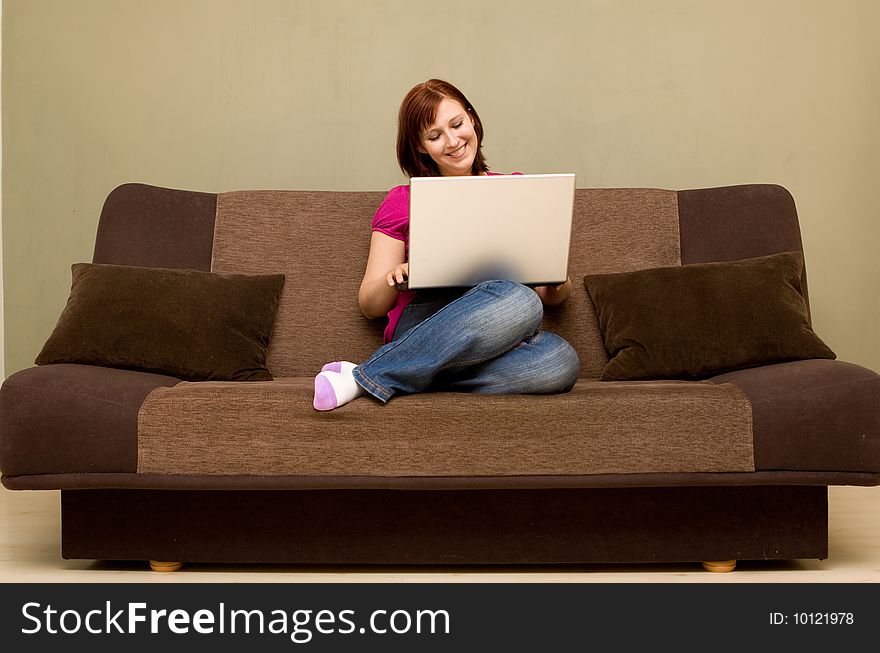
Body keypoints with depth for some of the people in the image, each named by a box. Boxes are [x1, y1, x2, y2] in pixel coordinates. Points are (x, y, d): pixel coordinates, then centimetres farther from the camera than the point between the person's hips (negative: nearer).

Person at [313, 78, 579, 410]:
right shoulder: (403, 201, 13)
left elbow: (552, 295, 16)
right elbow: (369, 305, 10)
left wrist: (556, 283, -8)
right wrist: (396, 279, -12)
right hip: (425, 324, -3)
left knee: (562, 361, -34)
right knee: (520, 302, -36)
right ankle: (360, 377, -27)